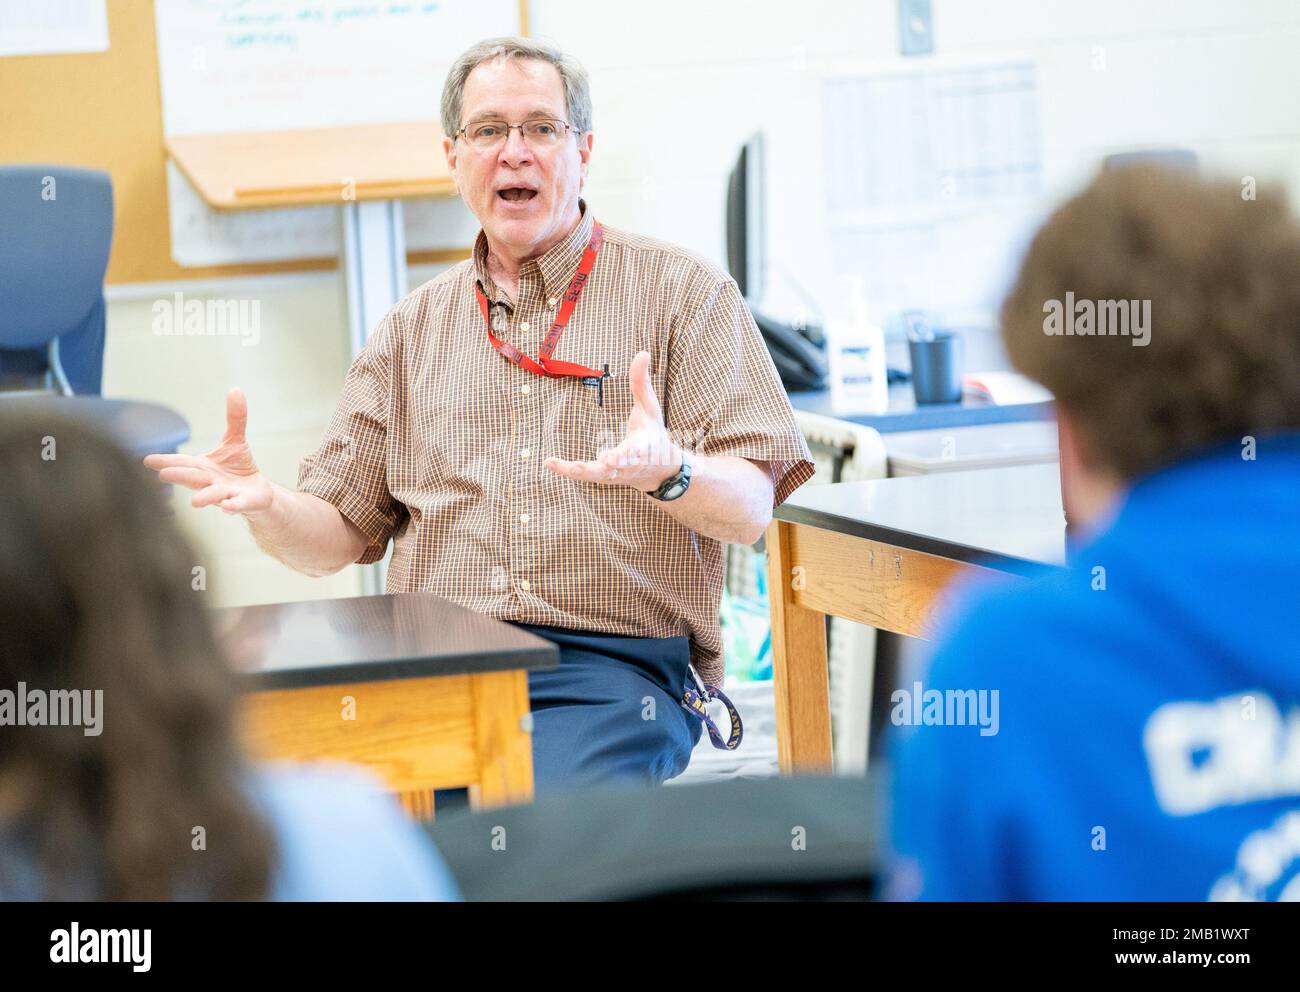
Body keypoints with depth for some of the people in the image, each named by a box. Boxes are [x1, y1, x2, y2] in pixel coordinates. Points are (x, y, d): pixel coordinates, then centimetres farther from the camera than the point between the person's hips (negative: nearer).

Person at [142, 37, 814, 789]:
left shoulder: (683, 292, 8)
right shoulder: (412, 330, 20)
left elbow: (750, 512, -1)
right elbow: (339, 536, 19)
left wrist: (668, 471, -24)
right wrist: (266, 507, -4)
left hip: (611, 669, -3)